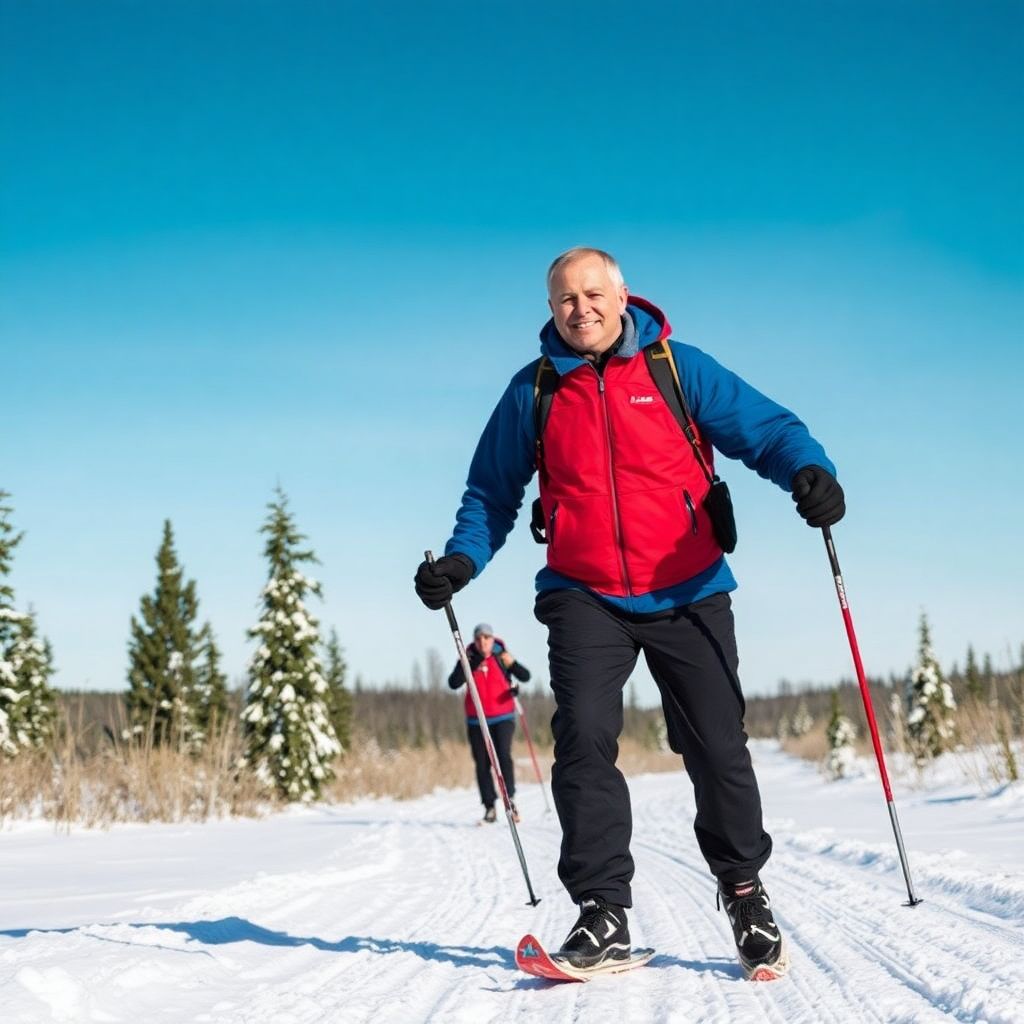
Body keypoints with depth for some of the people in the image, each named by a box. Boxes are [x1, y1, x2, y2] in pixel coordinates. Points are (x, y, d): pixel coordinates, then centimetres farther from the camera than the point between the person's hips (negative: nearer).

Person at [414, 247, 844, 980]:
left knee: (717, 747, 2)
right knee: (584, 738, -15)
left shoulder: (679, 369, 0)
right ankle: (603, 912, -6)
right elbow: (493, 492, 14)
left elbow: (764, 426, -4)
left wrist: (809, 470, -25)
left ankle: (744, 887, 26)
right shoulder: (534, 392, 6)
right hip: (585, 598, 1)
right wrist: (462, 559, -3)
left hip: (688, 594, -1)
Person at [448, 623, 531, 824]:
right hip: (476, 720, 2)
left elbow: (525, 677, -3)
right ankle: (489, 807, 7)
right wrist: (465, 666, -20)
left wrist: (512, 664, -21)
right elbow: (453, 684, -6)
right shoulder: (469, 660, 3)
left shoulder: (502, 658, 1)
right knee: (482, 764, 1)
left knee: (503, 755, -19)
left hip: (503, 717, -2)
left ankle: (510, 799, -12)